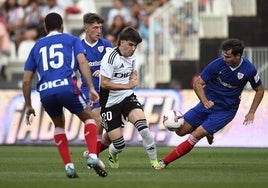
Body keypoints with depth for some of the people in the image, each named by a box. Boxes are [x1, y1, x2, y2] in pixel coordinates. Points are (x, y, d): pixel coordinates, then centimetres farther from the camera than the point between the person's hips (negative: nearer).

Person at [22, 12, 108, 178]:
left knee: (59, 125, 27)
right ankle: (93, 157, -4)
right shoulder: (71, 40, 19)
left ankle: (69, 166, 15)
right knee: (88, 118, 18)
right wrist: (91, 88, -4)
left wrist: (28, 106, 31)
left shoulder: (37, 46, 27)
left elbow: (26, 81, 23)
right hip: (67, 87, -3)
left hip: (45, 92, 3)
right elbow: (83, 62, 0)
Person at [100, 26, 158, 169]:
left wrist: (134, 77, 6)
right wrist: (127, 85, -19)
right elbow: (104, 83, -20)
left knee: (142, 125, -23)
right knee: (119, 144, -4)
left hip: (127, 98, 5)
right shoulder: (111, 57, -16)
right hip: (110, 102, -5)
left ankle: (154, 161, -12)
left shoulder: (132, 57, 8)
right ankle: (113, 154, 34)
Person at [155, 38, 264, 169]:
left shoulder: (249, 70, -16)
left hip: (225, 111, -3)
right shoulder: (217, 64, -17)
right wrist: (205, 101, -21)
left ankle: (165, 161, -9)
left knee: (196, 135, -17)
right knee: (180, 130, 0)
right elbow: (198, 83, -7)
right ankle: (208, 132, 27)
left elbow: (259, 90, 2)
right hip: (208, 103, 3)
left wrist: (251, 113, -5)